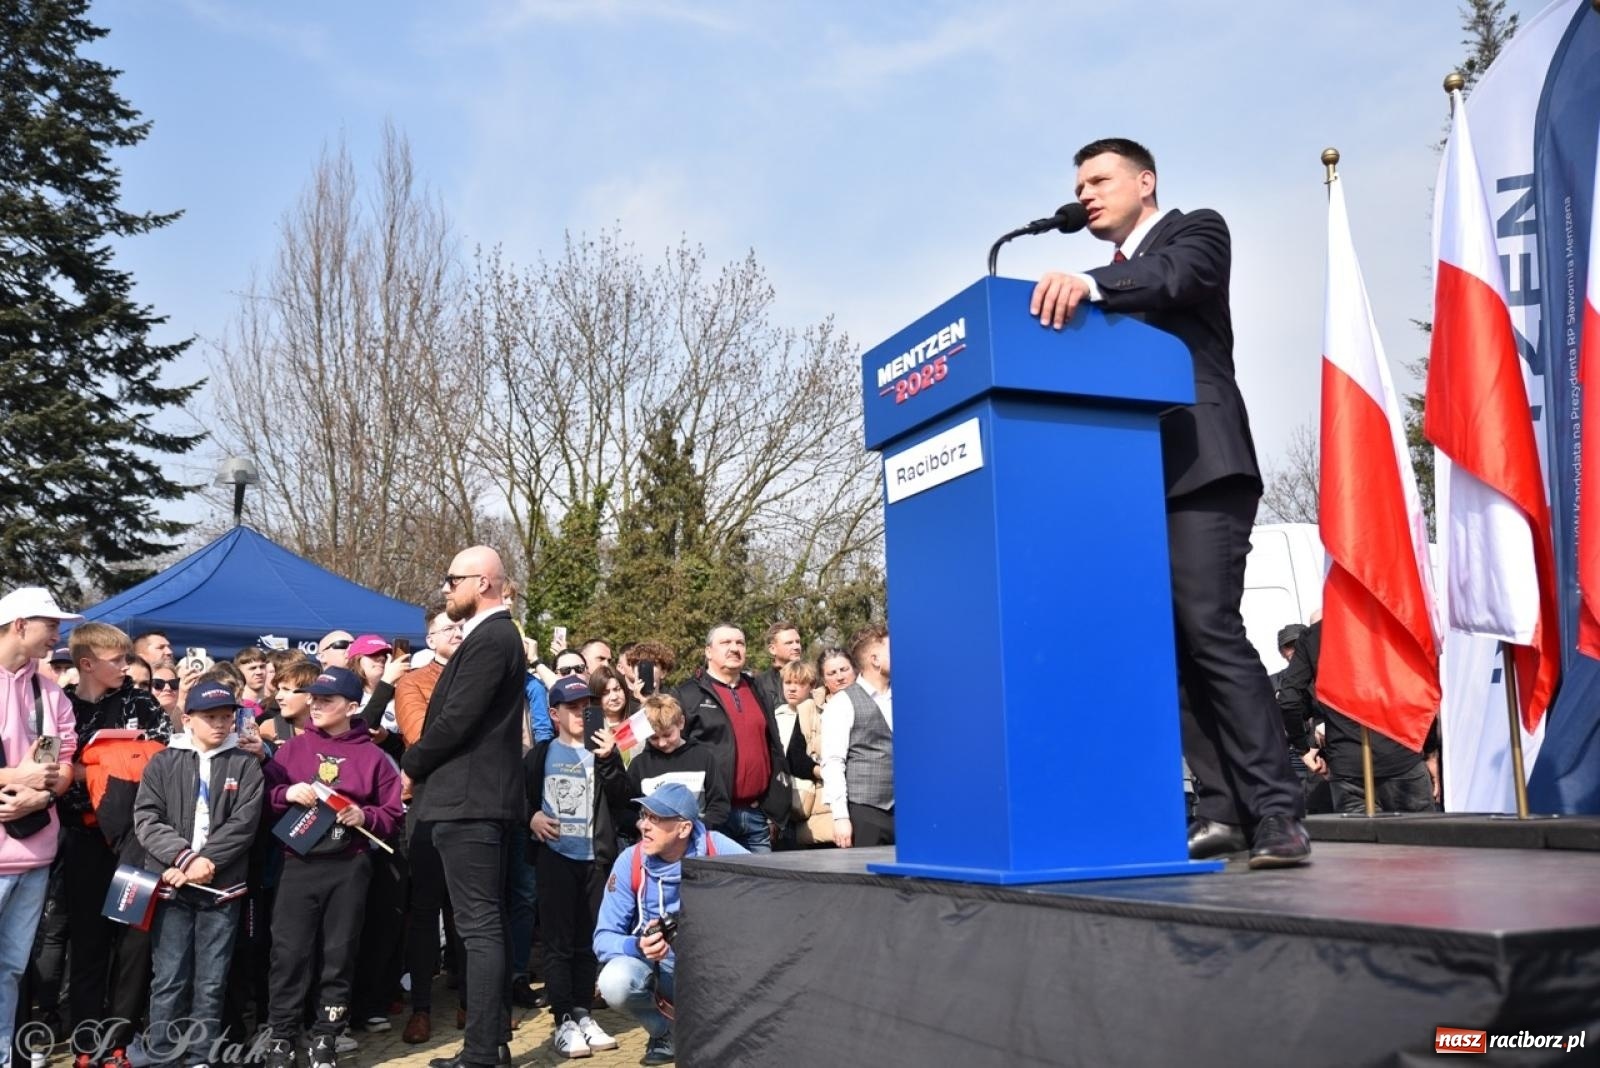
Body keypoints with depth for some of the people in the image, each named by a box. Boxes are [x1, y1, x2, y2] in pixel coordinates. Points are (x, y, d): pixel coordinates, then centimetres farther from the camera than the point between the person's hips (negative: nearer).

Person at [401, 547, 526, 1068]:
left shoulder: (489, 638, -15)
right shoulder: (494, 635, 17)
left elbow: (456, 720, -20)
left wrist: (410, 766, -5)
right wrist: (423, 765, 12)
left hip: (469, 800, -10)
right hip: (484, 798, 10)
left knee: (479, 928, -7)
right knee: (488, 926, 13)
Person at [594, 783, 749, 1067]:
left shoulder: (716, 849, -16)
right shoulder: (630, 862, -13)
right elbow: (604, 938, -12)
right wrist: (638, 946, -33)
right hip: (655, 966, 1)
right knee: (614, 982, -31)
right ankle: (666, 1032, 2)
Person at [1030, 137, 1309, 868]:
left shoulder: (1196, 232, 8)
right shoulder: (1106, 280, 27)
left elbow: (1171, 278, -15)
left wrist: (1087, 283, -32)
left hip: (1198, 468, -7)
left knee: (1212, 634, -16)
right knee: (1170, 645, 1)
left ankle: (1278, 813, -12)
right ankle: (1221, 810, 5)